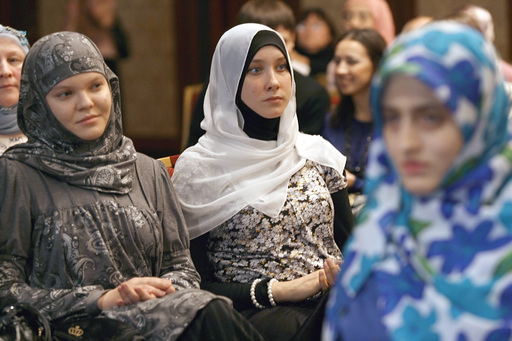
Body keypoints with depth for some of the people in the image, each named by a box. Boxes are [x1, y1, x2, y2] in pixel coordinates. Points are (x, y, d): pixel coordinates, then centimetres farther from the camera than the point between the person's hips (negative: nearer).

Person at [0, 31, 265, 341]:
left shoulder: (149, 172, 16)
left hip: (151, 314, 6)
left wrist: (161, 290, -7)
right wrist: (102, 299, -11)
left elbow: (182, 268, 17)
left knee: (211, 313, -30)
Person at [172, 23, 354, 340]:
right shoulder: (198, 168, 1)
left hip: (335, 302, 4)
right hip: (255, 312, -4)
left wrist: (346, 273, -8)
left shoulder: (317, 153, 14)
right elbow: (196, 284, -1)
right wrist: (277, 291, -14)